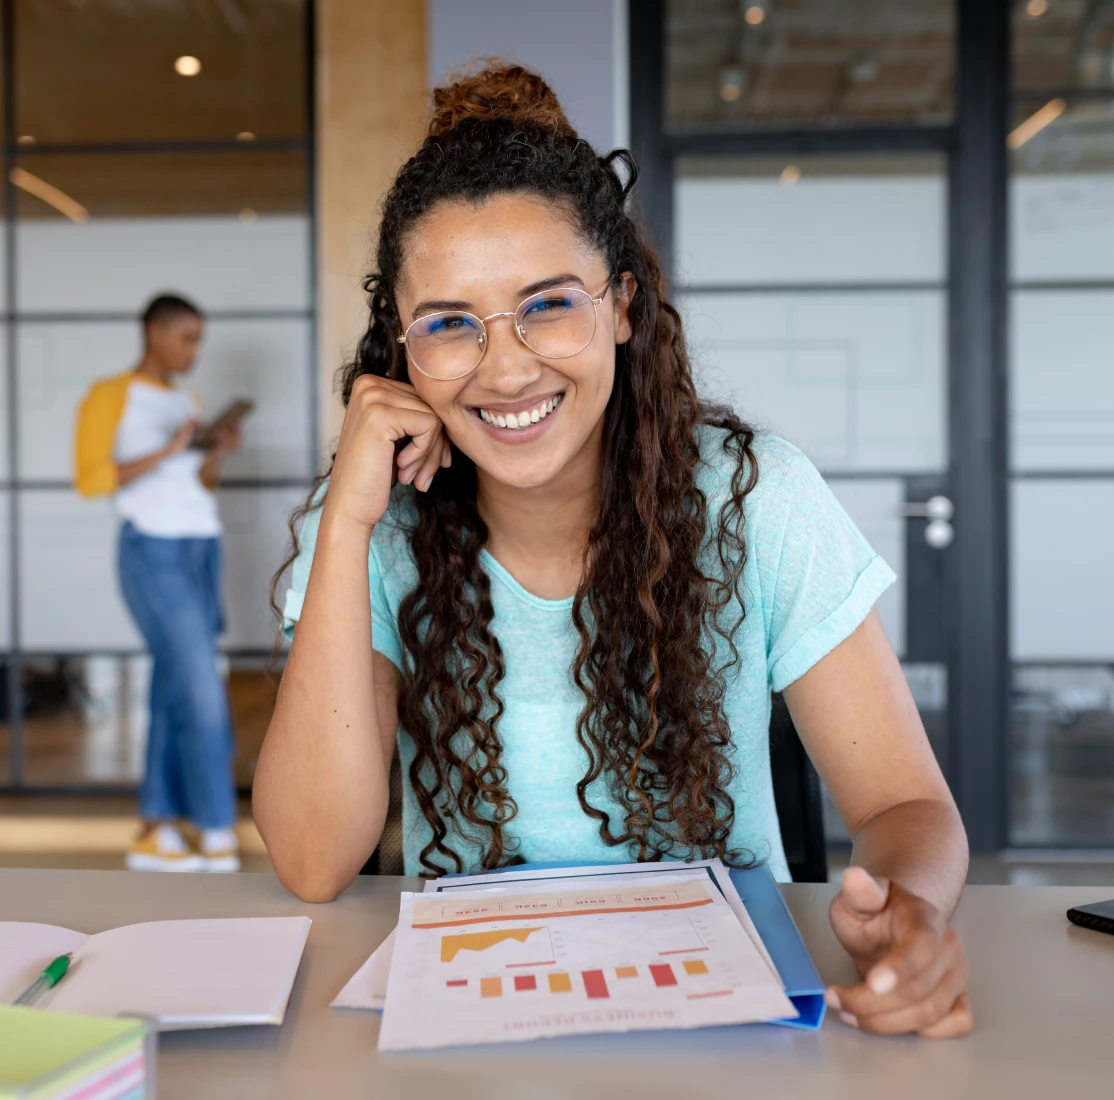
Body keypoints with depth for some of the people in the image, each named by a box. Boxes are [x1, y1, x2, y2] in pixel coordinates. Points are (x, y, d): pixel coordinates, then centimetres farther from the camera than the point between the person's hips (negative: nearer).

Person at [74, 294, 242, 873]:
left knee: (176, 693, 5)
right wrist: (165, 453, -18)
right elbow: (89, 478, -13)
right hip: (154, 553, -7)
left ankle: (155, 834, 11)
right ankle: (217, 836, -2)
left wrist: (219, 454, -2)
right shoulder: (109, 396, -3)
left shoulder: (185, 402, 18)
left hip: (202, 551, 7)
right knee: (202, 695, -10)